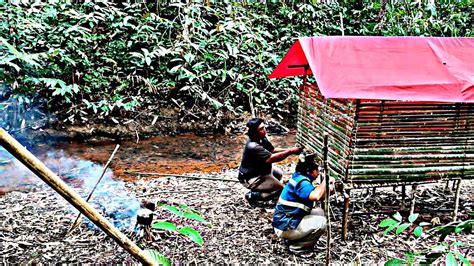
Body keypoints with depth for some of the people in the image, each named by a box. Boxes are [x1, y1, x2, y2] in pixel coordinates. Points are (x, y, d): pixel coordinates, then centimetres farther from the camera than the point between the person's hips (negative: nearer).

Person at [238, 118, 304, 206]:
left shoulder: (262, 138, -6)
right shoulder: (253, 146, -35)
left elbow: (272, 150, 5)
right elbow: (271, 158, -39)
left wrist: (288, 150, -10)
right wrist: (290, 151, -38)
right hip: (250, 178, -10)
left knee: (279, 173, 24)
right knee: (280, 190, -10)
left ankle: (260, 189, 20)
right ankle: (252, 196, -1)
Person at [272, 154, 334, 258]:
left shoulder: (299, 177, 8)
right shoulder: (301, 182, -21)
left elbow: (319, 196, 14)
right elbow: (315, 196, -40)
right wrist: (325, 181, -24)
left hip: (286, 220, 10)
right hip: (284, 227, -10)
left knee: (320, 212, 14)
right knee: (321, 222, -17)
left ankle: (291, 240, 14)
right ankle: (297, 248, -2)